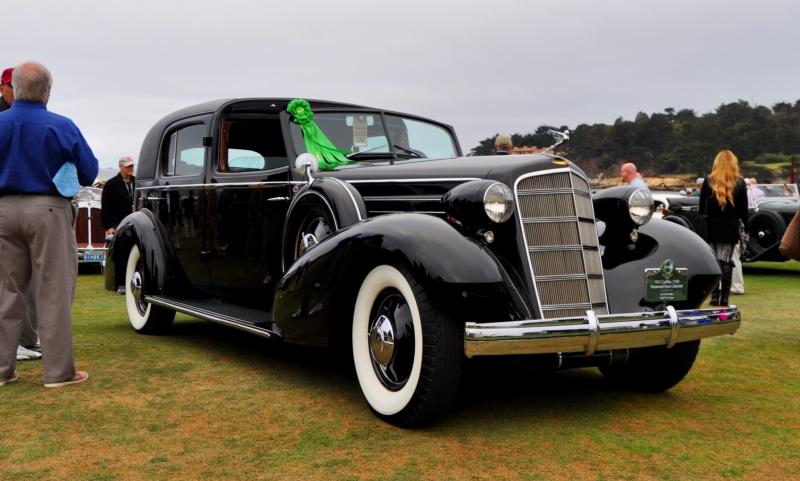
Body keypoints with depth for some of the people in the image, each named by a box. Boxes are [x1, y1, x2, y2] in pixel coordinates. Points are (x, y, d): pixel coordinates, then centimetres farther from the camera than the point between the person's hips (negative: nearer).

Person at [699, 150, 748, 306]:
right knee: (727, 261, 3)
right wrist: (746, 227, 15)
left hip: (712, 227, 0)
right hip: (730, 228, 0)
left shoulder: (708, 181, 1)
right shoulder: (739, 183, 1)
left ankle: (715, 296, 0)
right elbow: (743, 208, 5)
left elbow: (702, 207, 3)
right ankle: (724, 297, 1)